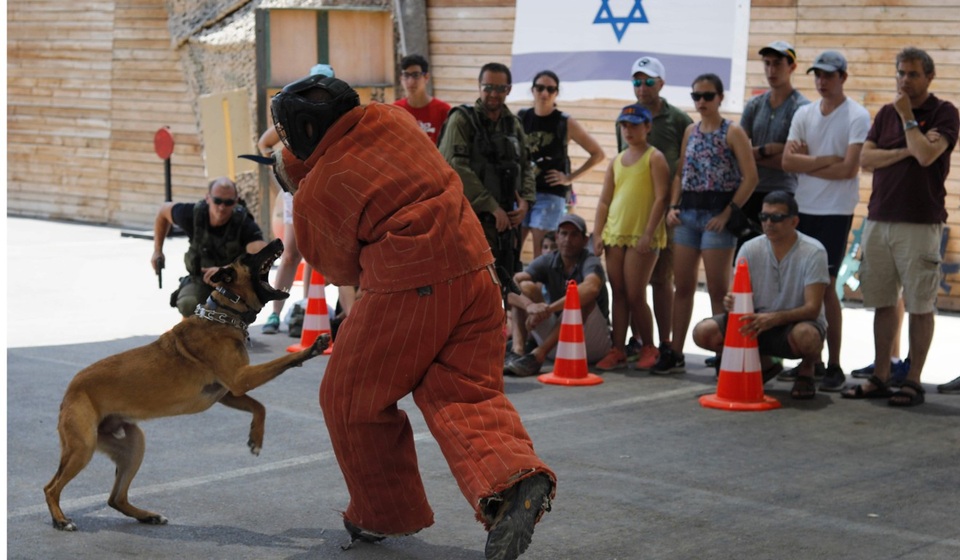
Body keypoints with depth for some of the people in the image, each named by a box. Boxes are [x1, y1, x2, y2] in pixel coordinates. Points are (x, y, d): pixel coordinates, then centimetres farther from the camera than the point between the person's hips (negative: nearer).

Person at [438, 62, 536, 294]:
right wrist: (492, 207, -17)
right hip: (473, 215, -6)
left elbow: (525, 167, 18)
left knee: (507, 281, 9)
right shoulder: (462, 120, -6)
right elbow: (457, 168, -16)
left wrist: (526, 200, -3)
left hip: (508, 218, 6)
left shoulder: (513, 124, 14)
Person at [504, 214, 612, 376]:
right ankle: (517, 350, -33)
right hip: (554, 342, 4)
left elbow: (591, 288, -39)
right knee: (526, 287, -10)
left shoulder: (590, 263, -14)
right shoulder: (547, 261, -1)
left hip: (591, 344, -4)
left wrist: (549, 308, -48)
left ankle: (538, 354, -38)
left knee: (582, 296, -30)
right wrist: (529, 305, -38)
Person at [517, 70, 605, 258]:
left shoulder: (566, 123, 1)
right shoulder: (520, 118, 7)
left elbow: (598, 154, 5)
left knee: (542, 256, -7)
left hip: (550, 195, -2)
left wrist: (570, 177, 0)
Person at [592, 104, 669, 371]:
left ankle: (648, 348, 10)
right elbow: (604, 200, 15)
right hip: (615, 234, 6)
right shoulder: (616, 161, 15)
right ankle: (618, 350, 10)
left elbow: (661, 198, -9)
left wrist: (649, 233, -16)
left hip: (642, 236, -6)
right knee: (618, 294, 7)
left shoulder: (654, 158, -2)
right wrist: (597, 234, 6)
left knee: (635, 296, -6)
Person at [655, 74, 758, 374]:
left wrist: (728, 213, -15)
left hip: (717, 214, -6)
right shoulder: (690, 131, 13)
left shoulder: (732, 132, -5)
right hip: (687, 214, 6)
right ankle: (675, 353, 12)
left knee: (718, 289, -2)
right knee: (683, 285, 7)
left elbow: (750, 177, -10)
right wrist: (673, 206, 5)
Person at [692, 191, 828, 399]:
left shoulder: (813, 253, -16)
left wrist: (773, 318, -39)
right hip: (758, 321, 4)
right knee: (703, 332, -19)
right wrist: (731, 302, -30)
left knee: (805, 335, -42)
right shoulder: (750, 249, -5)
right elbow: (738, 295, -3)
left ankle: (806, 370, -3)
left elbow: (812, 308, -22)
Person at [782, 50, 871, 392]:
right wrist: (826, 160, -10)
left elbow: (849, 168, -15)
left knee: (825, 286, -7)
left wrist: (806, 164, -6)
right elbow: (788, 161, 0)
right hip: (803, 209, 6)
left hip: (835, 212, -5)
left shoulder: (857, 117, -6)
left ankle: (834, 366, 0)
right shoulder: (804, 114, 10)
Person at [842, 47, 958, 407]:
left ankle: (913, 381, 5)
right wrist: (906, 150, -8)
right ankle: (880, 377, 14)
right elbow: (865, 158, 4)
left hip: (921, 223, -5)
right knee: (882, 302, 8)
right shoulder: (886, 113, 15)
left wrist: (907, 117, -8)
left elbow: (927, 155, -17)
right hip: (879, 219, 5)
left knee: (920, 305, -1)